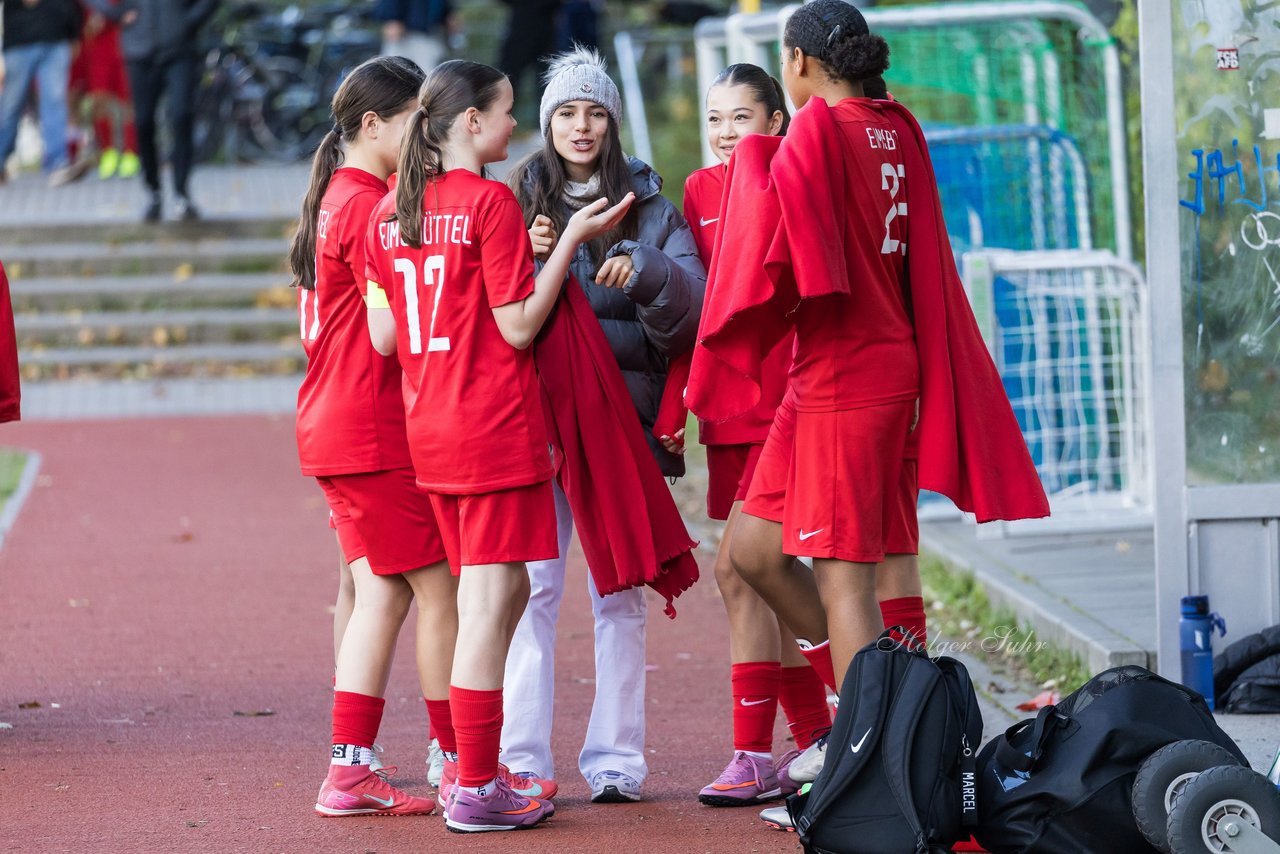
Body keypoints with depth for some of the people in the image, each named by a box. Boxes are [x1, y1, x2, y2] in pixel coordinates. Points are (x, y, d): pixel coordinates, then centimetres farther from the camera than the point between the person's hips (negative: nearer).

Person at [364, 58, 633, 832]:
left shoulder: (391, 212, 9)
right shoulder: (490, 201, -13)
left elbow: (384, 337, 11)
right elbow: (518, 327, -13)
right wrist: (572, 239, -8)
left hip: (430, 426, 8)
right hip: (496, 428, -8)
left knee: (491, 593, 17)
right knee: (491, 600, -4)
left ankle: (468, 770, 20)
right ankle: (477, 790, -2)